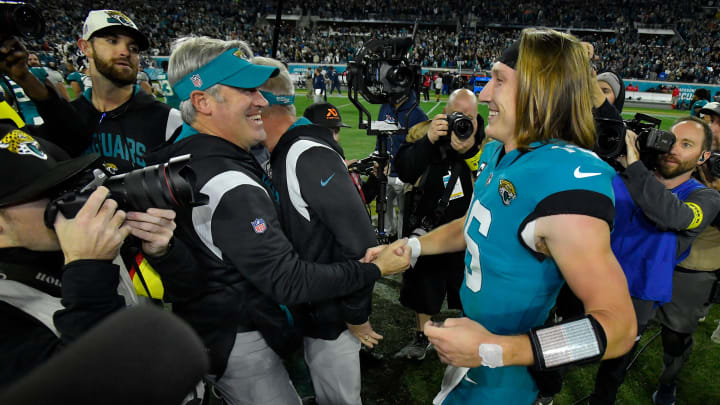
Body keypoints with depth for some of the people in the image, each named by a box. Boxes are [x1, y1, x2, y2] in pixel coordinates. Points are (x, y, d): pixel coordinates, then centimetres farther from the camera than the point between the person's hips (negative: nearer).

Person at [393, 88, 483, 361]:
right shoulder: (423, 132, -8)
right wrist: (428, 140, -32)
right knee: (423, 284, 17)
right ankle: (422, 336, 40)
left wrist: (469, 150, -33)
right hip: (426, 224, 1)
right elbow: (404, 172, -20)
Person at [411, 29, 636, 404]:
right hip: (471, 340, 8)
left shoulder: (565, 181, -32)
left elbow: (618, 324, -30)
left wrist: (493, 349, -36)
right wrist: (410, 247, 5)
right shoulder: (496, 153, -4)